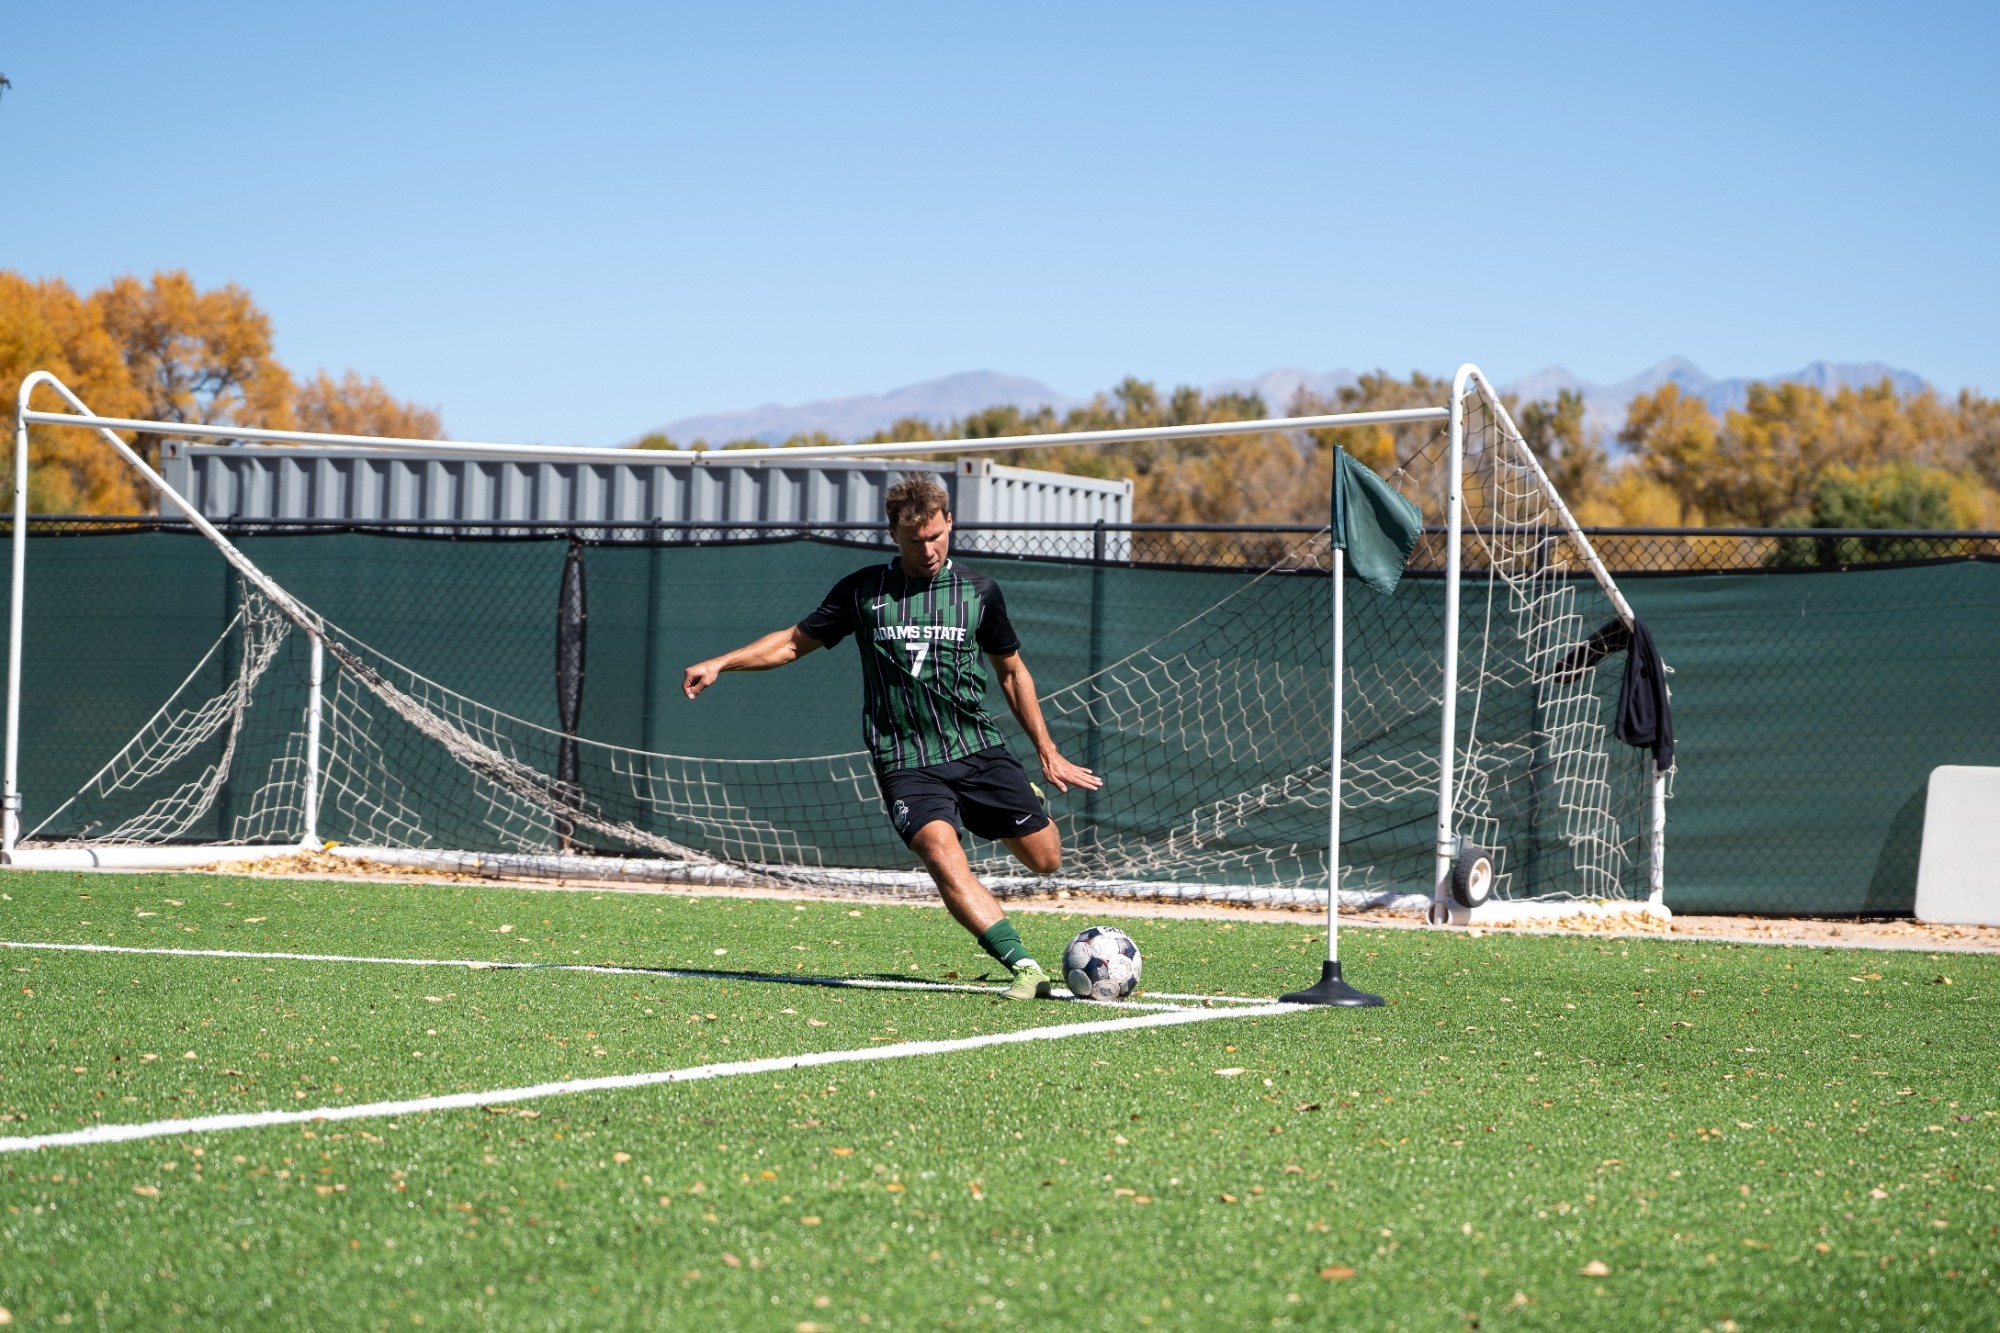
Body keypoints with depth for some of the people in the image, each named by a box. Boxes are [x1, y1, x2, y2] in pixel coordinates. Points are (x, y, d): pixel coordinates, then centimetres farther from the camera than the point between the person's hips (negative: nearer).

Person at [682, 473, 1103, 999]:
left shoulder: (978, 591, 5)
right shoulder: (863, 590, 2)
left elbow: (1011, 670, 17)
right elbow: (795, 641, 12)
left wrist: (1048, 753, 19)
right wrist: (720, 663, 0)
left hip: (980, 752, 2)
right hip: (906, 764, -2)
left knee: (1045, 858, 0)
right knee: (943, 856, -28)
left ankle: (1026, 801, 37)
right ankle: (1023, 966, -30)